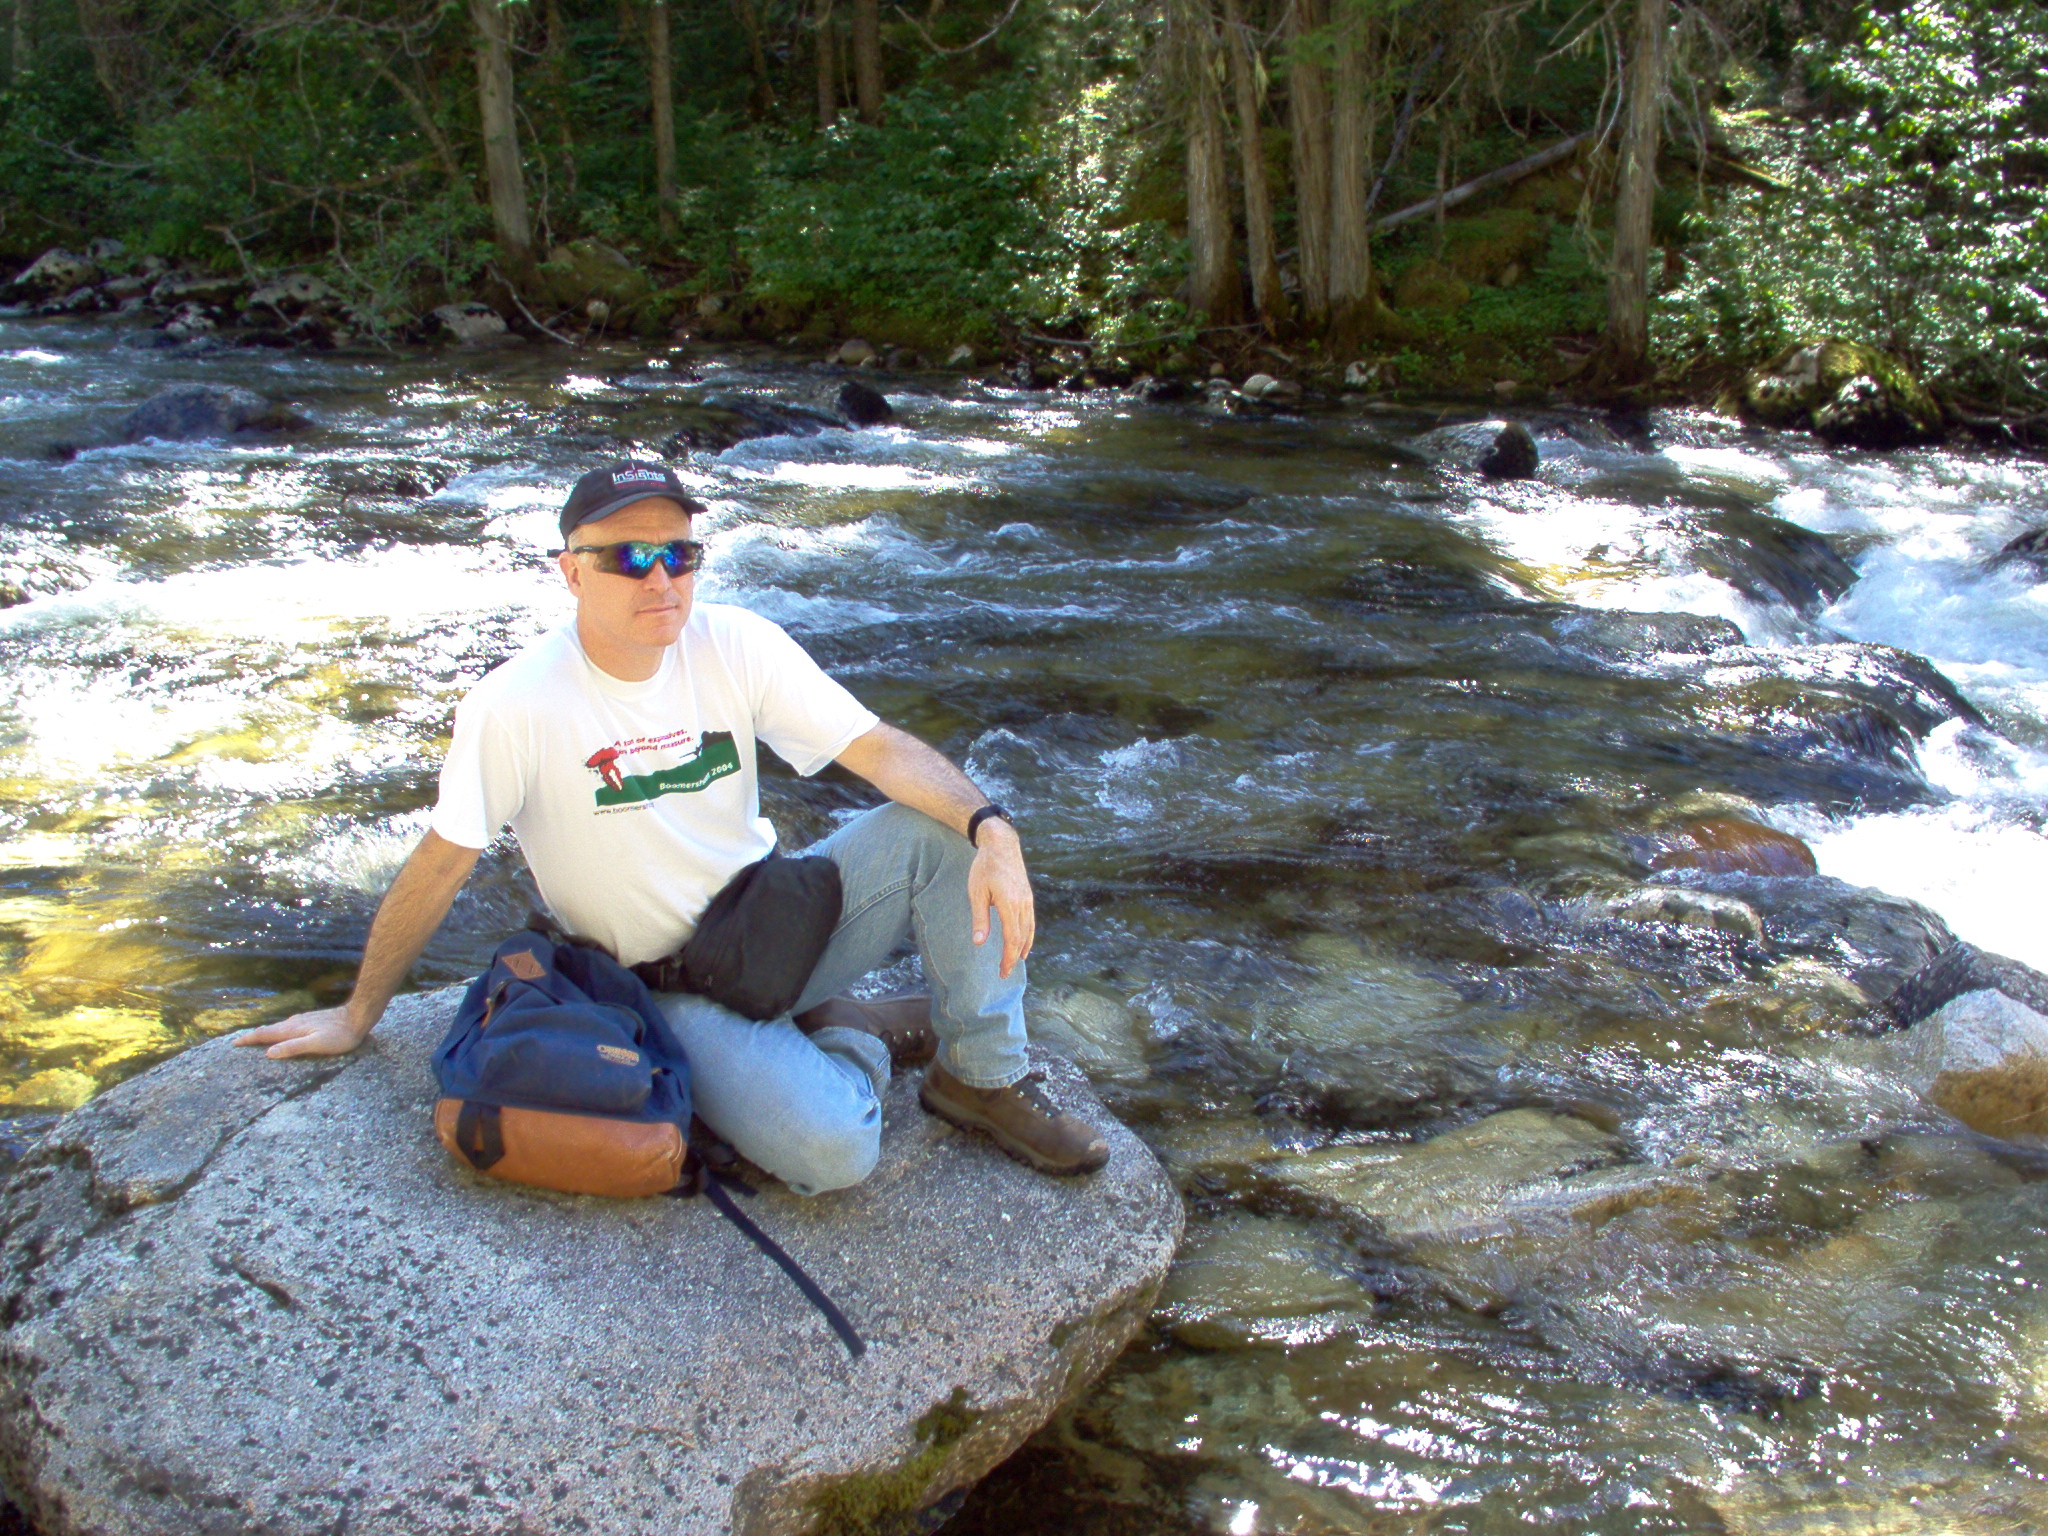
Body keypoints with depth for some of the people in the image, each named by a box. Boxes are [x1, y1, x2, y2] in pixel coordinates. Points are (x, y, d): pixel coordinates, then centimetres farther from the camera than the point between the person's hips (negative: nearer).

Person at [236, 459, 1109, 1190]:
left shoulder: (734, 646, -8)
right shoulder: (518, 707, -19)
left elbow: (881, 749, -13)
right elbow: (437, 869, -9)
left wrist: (992, 831, -30)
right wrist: (356, 1017, 1)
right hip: (667, 990, -4)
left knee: (945, 831, -20)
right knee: (832, 1150, -28)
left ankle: (981, 1076, -2)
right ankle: (854, 1038, 9)